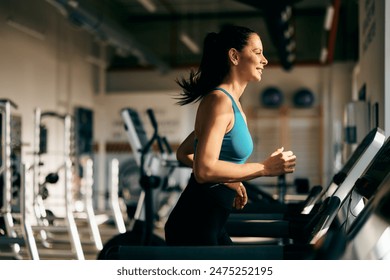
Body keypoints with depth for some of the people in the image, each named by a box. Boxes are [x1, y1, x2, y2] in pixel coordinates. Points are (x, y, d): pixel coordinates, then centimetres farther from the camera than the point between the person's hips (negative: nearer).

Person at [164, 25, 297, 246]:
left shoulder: (232, 103, 14)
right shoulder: (219, 101, -15)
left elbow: (184, 154, 23)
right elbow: (204, 170, -26)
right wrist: (265, 168, -20)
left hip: (210, 225, 10)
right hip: (193, 228, -10)